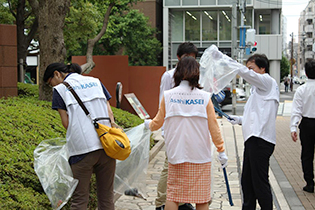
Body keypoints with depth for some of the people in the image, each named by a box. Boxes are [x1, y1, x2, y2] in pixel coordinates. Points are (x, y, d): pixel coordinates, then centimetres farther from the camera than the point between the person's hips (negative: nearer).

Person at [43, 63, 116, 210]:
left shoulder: (60, 89, 5)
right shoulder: (95, 82, 17)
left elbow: (66, 123, 0)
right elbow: (109, 113, 12)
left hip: (82, 148, -4)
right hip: (107, 146, 4)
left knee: (80, 198, 5)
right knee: (106, 196, 13)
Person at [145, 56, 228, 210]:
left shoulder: (168, 96, -1)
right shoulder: (204, 97, -4)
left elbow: (158, 122, 9)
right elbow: (213, 126, -3)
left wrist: (148, 124, 31)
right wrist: (221, 151, 6)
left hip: (176, 153, 1)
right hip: (200, 155, -1)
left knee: (173, 195, 9)